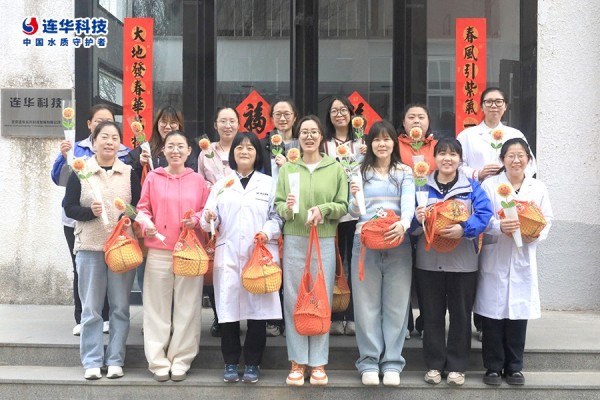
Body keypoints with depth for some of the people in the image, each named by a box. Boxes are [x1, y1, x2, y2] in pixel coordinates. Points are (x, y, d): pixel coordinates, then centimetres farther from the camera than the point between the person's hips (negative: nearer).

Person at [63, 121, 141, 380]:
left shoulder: (130, 173, 7)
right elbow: (69, 208, 1)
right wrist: (90, 212, -16)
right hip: (89, 246, -1)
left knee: (120, 307, 4)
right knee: (91, 307, 2)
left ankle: (115, 360, 13)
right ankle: (91, 361, 10)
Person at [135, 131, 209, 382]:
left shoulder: (197, 180, 6)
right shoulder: (153, 178, 5)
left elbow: (207, 210, 10)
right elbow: (143, 208, 8)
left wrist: (196, 220, -10)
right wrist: (146, 224, -11)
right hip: (158, 251, 0)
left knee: (187, 307, 4)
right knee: (158, 308, 3)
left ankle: (181, 361, 15)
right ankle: (158, 361, 13)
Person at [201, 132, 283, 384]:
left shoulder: (269, 183, 10)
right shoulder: (222, 183, 13)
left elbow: (277, 216, 4)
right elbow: (210, 214, 5)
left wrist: (268, 232, -15)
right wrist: (208, 218, -17)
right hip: (228, 254, 1)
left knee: (258, 308, 0)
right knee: (229, 308, 0)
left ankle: (253, 363, 12)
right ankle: (231, 363, 13)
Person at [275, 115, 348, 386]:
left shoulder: (335, 168, 7)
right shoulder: (287, 169, 10)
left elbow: (343, 206, 4)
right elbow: (277, 205, 7)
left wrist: (323, 208, -14)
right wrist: (287, 207, -15)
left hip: (324, 241, -1)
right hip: (293, 241, 1)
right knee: (294, 298, 2)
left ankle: (318, 362, 11)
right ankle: (298, 361, 11)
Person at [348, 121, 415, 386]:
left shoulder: (404, 172, 9)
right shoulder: (361, 172, 8)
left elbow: (408, 202, -9)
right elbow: (355, 213, 3)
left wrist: (403, 223, -30)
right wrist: (354, 198, -19)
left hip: (397, 243, 0)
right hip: (365, 243, 0)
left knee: (396, 304, 3)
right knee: (367, 304, 3)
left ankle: (392, 362, 12)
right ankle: (369, 362, 11)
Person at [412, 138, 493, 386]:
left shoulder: (472, 187, 2)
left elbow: (484, 214, -12)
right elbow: (411, 223, 0)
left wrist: (464, 229, -28)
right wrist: (417, 219, -22)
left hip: (462, 262, -1)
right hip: (428, 261, 1)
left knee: (460, 315, 7)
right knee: (432, 315, 8)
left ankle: (457, 366, 18)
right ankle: (434, 365, 19)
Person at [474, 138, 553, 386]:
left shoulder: (539, 188, 8)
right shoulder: (490, 185, 0)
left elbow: (547, 221, 7)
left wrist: (535, 235, -12)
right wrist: (499, 227, -25)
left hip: (523, 260, 2)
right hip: (494, 259, -2)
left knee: (518, 314, 6)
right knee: (493, 314, 1)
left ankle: (514, 367, 19)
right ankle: (493, 367, 14)